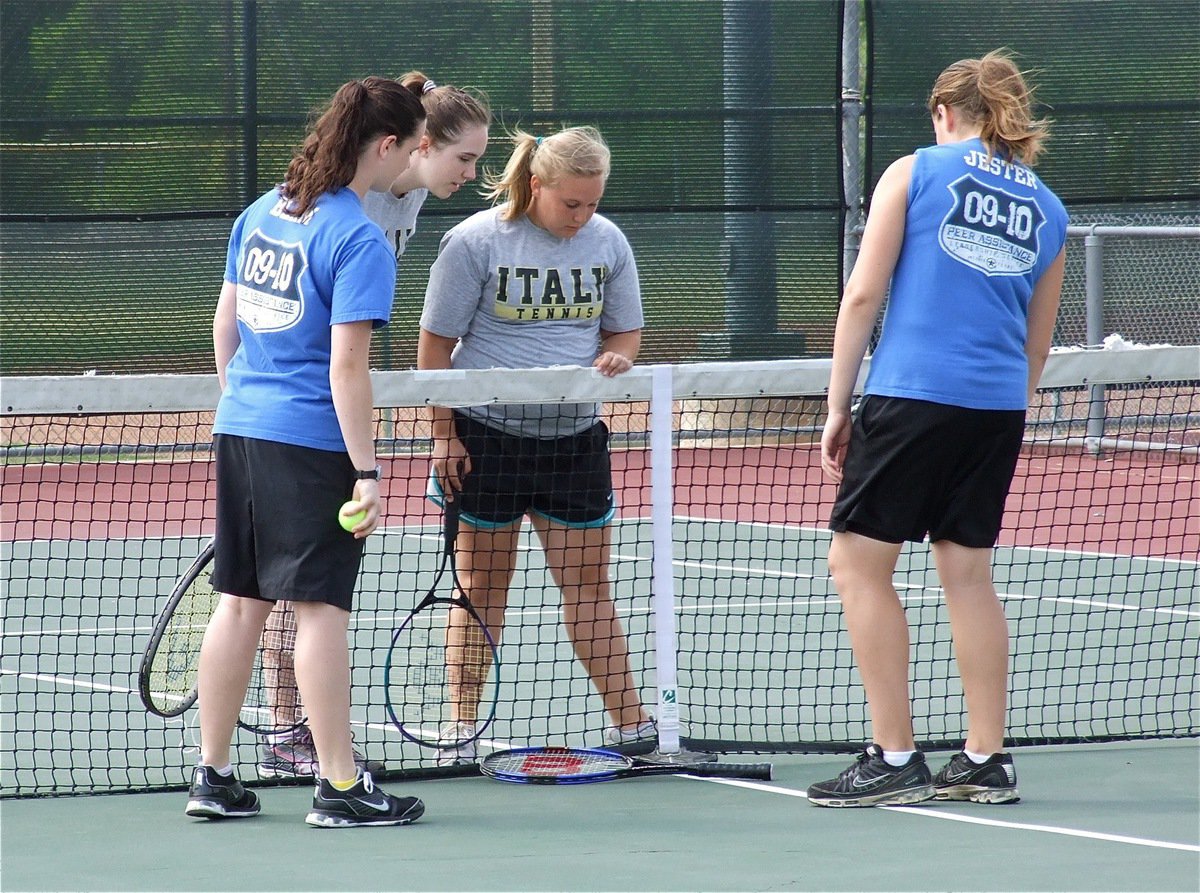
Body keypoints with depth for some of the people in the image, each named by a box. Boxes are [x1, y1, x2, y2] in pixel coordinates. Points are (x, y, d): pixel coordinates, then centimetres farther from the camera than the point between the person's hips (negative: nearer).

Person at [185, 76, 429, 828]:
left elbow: (225, 323, 16)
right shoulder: (359, 241, -15)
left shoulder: (262, 213, 9)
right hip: (312, 441, -7)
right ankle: (340, 786, 1)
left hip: (240, 429, 7)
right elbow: (347, 366, -18)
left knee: (242, 601, 12)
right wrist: (366, 472, -16)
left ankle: (213, 777, 15)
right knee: (321, 607, -3)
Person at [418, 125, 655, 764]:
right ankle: (460, 731, 11)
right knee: (481, 586, 4)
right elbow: (435, 343, -4)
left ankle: (632, 728, 6)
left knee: (588, 586, 4)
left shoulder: (606, 242, 4)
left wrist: (614, 358, -11)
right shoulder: (474, 242, -8)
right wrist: (444, 436, -7)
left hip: (574, 440, 3)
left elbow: (625, 331, 14)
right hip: (487, 438, -3)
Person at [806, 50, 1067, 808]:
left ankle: (895, 760, -4)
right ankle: (985, 761, 12)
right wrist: (1006, 426, 30)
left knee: (860, 561, 1)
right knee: (969, 573, 12)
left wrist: (838, 405, 1)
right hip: (999, 406, 5)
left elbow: (864, 295, -3)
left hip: (912, 395, -5)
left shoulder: (914, 174, 2)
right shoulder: (1047, 211, 14)